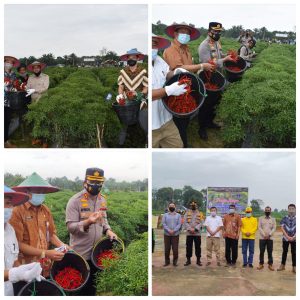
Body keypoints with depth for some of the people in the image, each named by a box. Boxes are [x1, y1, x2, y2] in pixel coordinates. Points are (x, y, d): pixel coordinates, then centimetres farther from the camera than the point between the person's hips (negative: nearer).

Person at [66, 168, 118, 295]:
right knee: (80, 287, 6)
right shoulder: (75, 201, -15)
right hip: (80, 254, -6)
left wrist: (108, 230, -3)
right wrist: (87, 222, -35)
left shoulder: (102, 200, 6)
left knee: (92, 285, 19)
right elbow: (70, 227, -18)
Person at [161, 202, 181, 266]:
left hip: (175, 234, 0)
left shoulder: (178, 215, 9)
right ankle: (167, 261, 13)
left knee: (175, 249, -3)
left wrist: (173, 231, -16)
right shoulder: (165, 215, 9)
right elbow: (163, 223, -2)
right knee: (167, 249, 2)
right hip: (167, 234, 0)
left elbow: (179, 224, -2)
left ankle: (175, 262, 8)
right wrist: (168, 230, -16)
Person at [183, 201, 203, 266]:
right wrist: (190, 229, -14)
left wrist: (195, 229, -15)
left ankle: (198, 260, 11)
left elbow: (201, 223, -3)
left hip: (197, 233, 0)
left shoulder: (199, 214, 7)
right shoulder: (187, 213, 8)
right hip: (189, 233, 1)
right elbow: (185, 222, -1)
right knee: (188, 247, 3)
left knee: (198, 247, 2)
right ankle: (188, 260, 12)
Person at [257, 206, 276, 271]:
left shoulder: (273, 219, 7)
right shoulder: (261, 218, 6)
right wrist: (264, 235, -12)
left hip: (270, 238, 0)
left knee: (270, 252, 2)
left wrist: (269, 234, -13)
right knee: (261, 251, 2)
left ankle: (270, 264, 9)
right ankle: (261, 264, 10)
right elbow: (259, 227, -1)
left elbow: (274, 228, 1)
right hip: (262, 237, 0)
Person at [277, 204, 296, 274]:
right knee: (284, 252, 8)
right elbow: (282, 228, -1)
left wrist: (293, 237, -13)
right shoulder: (284, 218, 1)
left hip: (294, 239, -1)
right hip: (285, 238, 1)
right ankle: (282, 265, 17)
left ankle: (294, 267, 8)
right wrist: (287, 237, -9)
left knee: (294, 252, 3)